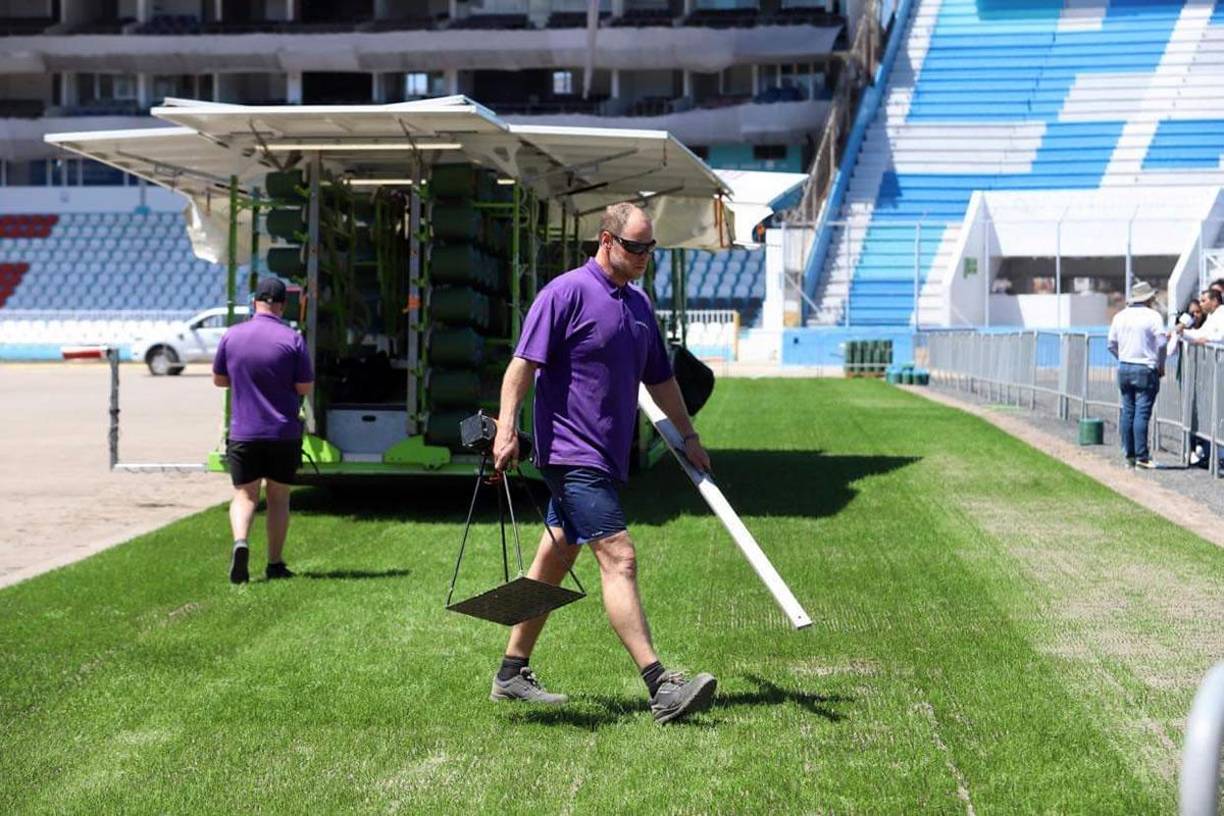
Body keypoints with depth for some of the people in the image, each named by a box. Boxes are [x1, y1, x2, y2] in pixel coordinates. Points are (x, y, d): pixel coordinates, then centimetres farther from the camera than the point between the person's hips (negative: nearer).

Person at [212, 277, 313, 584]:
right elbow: (305, 388, -6)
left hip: (243, 432, 1)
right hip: (284, 432, -1)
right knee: (278, 497, 12)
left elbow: (219, 380, 9)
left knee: (244, 495, 5)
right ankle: (275, 564, 14)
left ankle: (240, 543, -22)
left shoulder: (231, 336, -2)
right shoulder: (292, 340, -9)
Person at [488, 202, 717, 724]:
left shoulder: (639, 304, 17)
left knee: (554, 561, 13)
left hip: (606, 456, 9)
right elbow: (524, 362, -13)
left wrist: (688, 436, 27)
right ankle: (659, 686, -21)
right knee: (618, 557, -16)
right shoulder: (567, 293, -9)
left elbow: (660, 378, 26)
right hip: (572, 453, -9)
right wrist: (506, 428, -22)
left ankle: (512, 674, 22)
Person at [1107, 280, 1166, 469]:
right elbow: (1161, 343, -10)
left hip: (1124, 369, 6)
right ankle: (1141, 456, -9)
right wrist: (1160, 366, 3)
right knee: (1142, 413, -7)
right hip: (1145, 370, -6)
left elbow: (1112, 344, 13)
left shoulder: (1120, 316, 9)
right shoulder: (1152, 316, -8)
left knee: (1127, 412, 9)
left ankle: (1129, 456, 11)